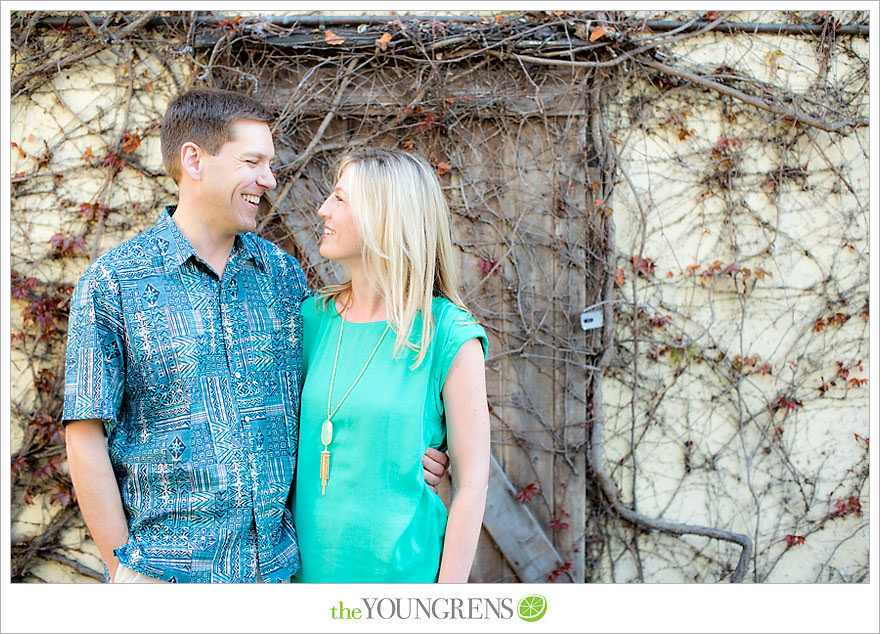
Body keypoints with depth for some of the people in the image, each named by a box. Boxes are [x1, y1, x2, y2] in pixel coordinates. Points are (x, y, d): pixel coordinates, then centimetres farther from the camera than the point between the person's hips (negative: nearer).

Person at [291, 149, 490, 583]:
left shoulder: (449, 337, -14)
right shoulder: (314, 317, 0)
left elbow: (471, 484, -11)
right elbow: (289, 442, 8)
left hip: (401, 570, -4)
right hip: (313, 564, 4)